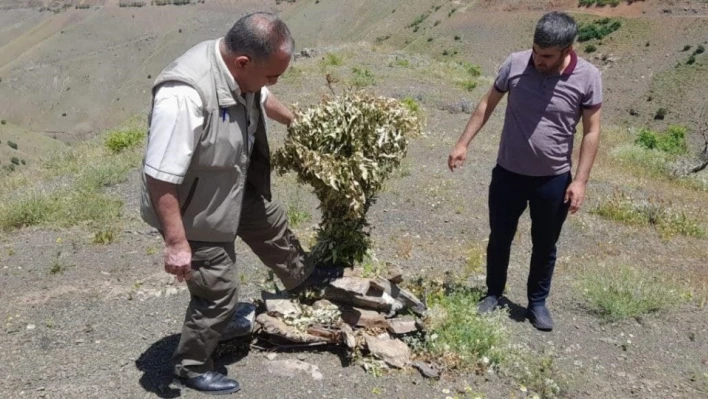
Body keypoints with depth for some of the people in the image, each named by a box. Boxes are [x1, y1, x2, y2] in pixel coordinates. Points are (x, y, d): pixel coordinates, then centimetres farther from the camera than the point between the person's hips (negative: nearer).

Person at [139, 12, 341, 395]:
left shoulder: (239, 70, -12)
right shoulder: (184, 96, -39)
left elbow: (262, 98, 14)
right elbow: (160, 179, -34)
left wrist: (296, 122, 29)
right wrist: (176, 243, -29)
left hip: (237, 190, 9)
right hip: (195, 213, -8)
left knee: (272, 226, 28)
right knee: (219, 293, 4)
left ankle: (302, 277, 59)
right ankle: (190, 367, 30)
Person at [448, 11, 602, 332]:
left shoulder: (587, 78, -13)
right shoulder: (515, 64, -11)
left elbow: (592, 132, -6)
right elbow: (488, 104, 3)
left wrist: (580, 180, -9)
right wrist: (463, 143, 2)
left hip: (554, 180, -1)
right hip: (508, 173, 1)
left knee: (545, 246, 15)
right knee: (500, 238, 15)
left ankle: (537, 303, 36)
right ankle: (493, 293, 38)